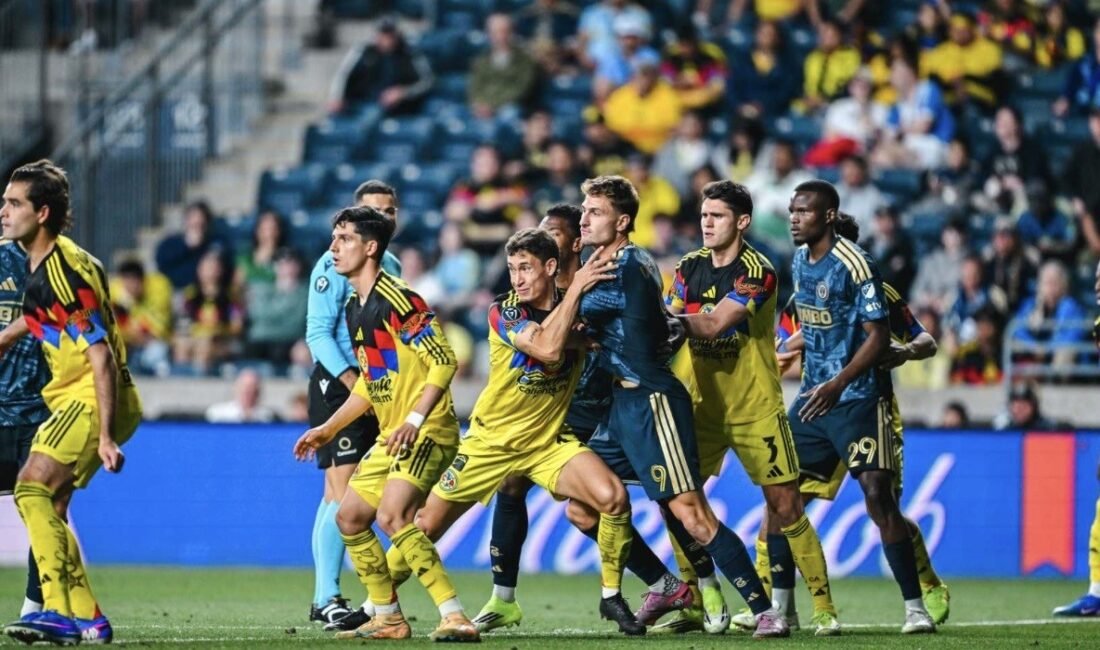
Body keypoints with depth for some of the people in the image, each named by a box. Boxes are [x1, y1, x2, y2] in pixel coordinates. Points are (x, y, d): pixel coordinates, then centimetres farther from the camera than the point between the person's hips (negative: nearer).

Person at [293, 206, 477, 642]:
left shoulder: (397, 299, -16)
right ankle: (388, 617, 21)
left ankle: (455, 617, -26)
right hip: (390, 435, 10)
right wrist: (327, 430, 22)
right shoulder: (355, 308, 13)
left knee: (392, 516, -25)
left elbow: (444, 361, -20)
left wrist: (415, 419, -28)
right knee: (349, 518, 12)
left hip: (427, 431, -10)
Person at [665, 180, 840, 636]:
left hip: (755, 408, -5)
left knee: (785, 506, -6)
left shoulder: (756, 273, -14)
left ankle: (823, 607, 2)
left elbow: (713, 325, -24)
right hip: (704, 405, 5)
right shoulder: (690, 268, 5)